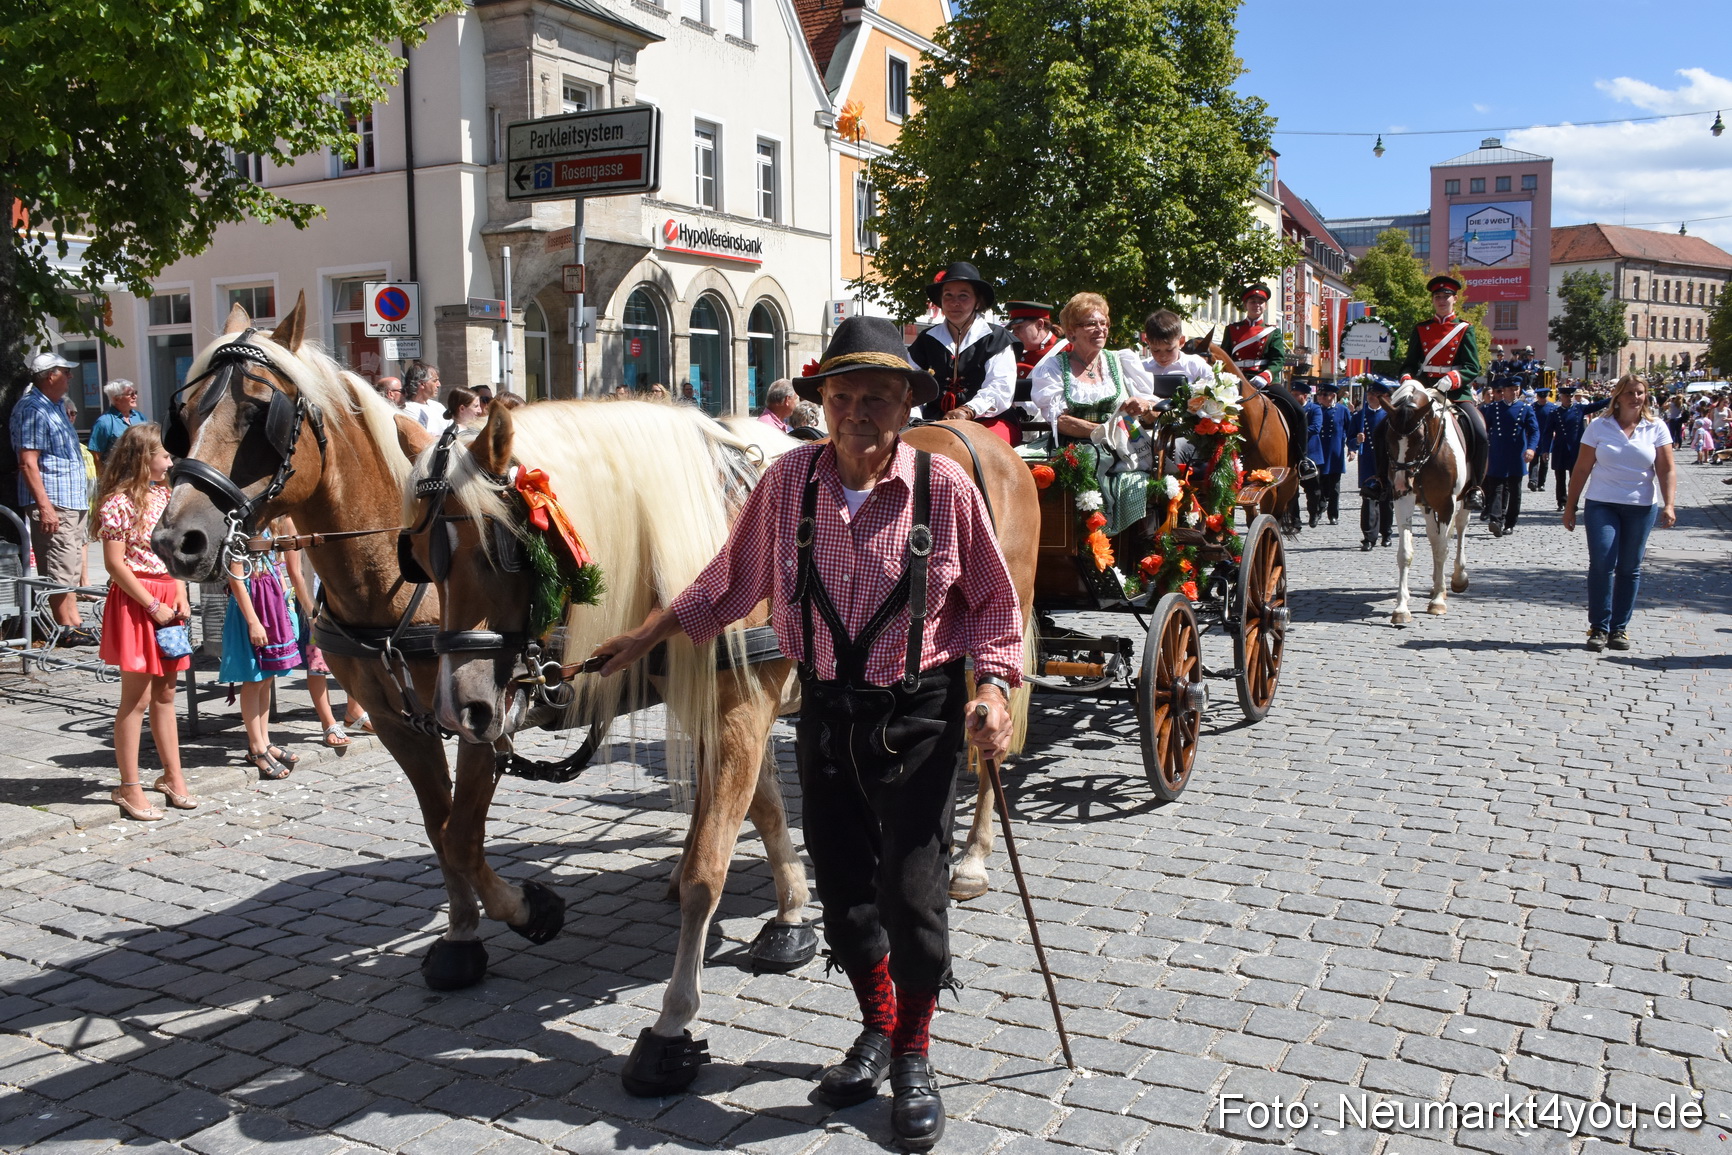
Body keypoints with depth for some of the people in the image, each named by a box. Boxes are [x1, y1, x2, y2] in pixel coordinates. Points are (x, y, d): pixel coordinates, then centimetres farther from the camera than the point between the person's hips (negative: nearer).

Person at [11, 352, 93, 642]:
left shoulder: (55, 406, 17)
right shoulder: (32, 409, -13)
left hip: (73, 502, 10)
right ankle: (66, 629, -4)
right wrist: (45, 506, -24)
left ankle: (75, 623, 18)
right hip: (53, 502, -10)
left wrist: (83, 499, 23)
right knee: (60, 570, -7)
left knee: (72, 568, 13)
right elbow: (28, 463, -19)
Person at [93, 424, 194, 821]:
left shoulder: (163, 495, 13)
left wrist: (181, 595, 2)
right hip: (135, 600, -7)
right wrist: (152, 606, -15)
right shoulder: (118, 502, -12)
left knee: (165, 694, 14)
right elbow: (115, 563, -14)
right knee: (137, 698, -3)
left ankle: (172, 775, 22)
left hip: (167, 599, 7)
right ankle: (129, 788, 5)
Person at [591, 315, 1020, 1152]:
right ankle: (877, 1029, 39)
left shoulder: (944, 486, -13)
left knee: (911, 892, -2)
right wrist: (645, 636, 10)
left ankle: (913, 1059, 23)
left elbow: (993, 603, -3)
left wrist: (992, 687, -16)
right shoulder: (790, 479, -6)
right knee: (842, 885, 13)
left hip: (919, 715, -3)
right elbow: (732, 581, 7)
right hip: (826, 709, 3)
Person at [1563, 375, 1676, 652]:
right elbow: (1581, 468, 3)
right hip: (1601, 505, -1)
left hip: (1641, 507, 1)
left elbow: (1667, 470, 0)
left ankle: (1620, 628, 15)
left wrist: (1669, 504, -12)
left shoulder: (1656, 428, 3)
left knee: (1629, 568, 6)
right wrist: (1570, 506, 2)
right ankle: (1599, 627, -2)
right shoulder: (1599, 426, 1)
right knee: (1602, 563, -12)